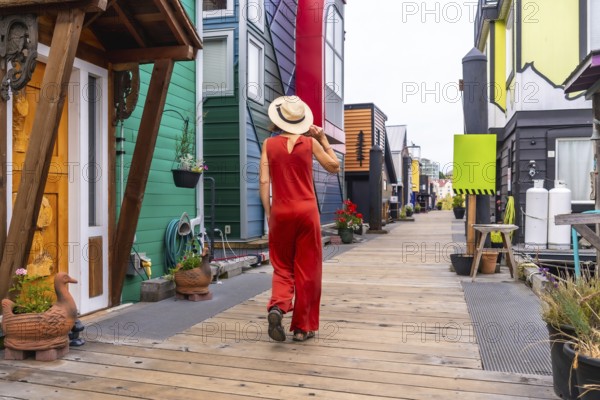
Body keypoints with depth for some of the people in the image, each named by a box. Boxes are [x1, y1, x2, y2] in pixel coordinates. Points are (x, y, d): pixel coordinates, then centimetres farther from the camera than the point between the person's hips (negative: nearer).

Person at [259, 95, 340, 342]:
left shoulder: (269, 144, 2)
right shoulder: (310, 142, 0)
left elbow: (264, 181, -2)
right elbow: (334, 167, 12)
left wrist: (268, 212, 5)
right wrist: (323, 139, 14)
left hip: (280, 212, 1)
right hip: (306, 211, -1)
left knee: (282, 267, 15)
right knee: (307, 270, 8)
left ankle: (277, 306, -12)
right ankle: (303, 327, 13)